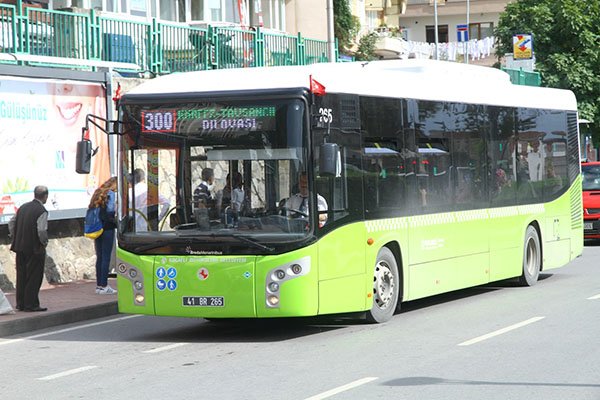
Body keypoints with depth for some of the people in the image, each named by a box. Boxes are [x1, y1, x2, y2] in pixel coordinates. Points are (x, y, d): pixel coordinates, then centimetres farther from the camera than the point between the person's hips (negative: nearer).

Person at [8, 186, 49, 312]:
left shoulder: (23, 207, 7)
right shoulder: (42, 211, -15)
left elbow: (11, 223, 10)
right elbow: (41, 230, -23)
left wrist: (14, 238, 16)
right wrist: (44, 242, -7)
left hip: (20, 247, 7)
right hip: (35, 249, -7)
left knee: (21, 276, 14)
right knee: (34, 277, 2)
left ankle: (20, 304, 20)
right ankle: (31, 304, 4)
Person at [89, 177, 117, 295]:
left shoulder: (98, 193, 14)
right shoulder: (110, 194, -10)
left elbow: (91, 209, 14)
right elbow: (110, 211, -18)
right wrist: (116, 222, -8)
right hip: (107, 229, -8)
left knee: (99, 257, 12)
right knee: (106, 257, -5)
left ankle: (99, 285, 15)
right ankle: (104, 286, -6)